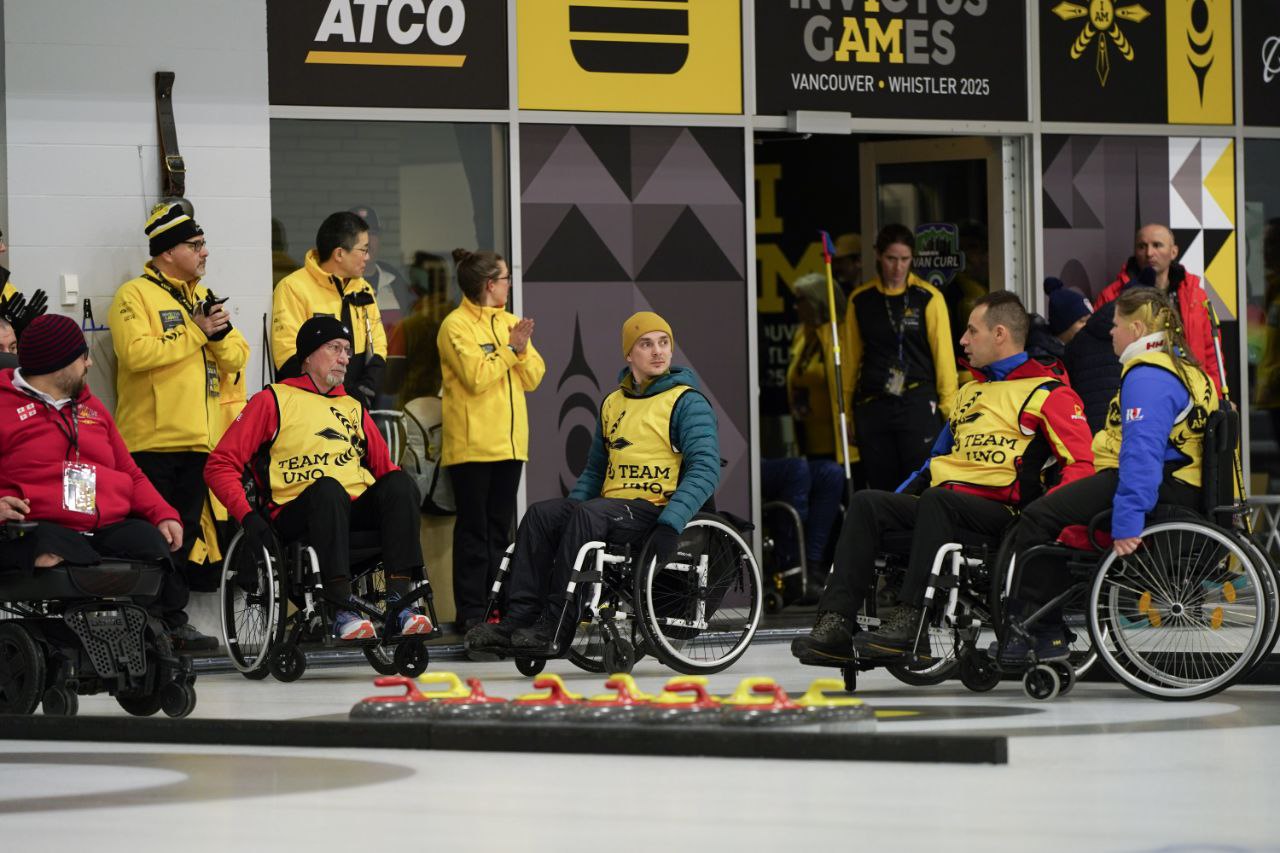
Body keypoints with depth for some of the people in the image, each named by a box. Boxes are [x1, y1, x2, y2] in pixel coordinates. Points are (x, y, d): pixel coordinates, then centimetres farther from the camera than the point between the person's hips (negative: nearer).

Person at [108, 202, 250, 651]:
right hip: (151, 440, -7)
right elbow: (137, 353, -21)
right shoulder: (135, 295, -6)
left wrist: (221, 334, -8)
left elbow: (237, 358, 14)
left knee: (185, 533, 9)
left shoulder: (204, 298, 18)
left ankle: (174, 618, 15)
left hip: (197, 440, 7)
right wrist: (197, 333, -17)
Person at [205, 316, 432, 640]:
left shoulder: (354, 408, 25)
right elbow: (221, 465, 1)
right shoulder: (274, 400, 8)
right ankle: (341, 608, -43)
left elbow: (384, 466, 24)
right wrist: (247, 516, -15)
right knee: (328, 488, -37)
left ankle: (399, 597, -32)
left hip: (356, 511, 5)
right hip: (295, 518, -5)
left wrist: (403, 500, 1)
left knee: (398, 483, -24)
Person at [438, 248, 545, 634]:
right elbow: (476, 377, -17)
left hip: (509, 442, 7)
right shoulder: (455, 326, -6)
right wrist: (511, 349, -13)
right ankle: (471, 612, -4)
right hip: (472, 444, -7)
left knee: (500, 529, 8)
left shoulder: (510, 323, 15)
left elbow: (533, 378, 10)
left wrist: (523, 350, -8)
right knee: (474, 529, -5)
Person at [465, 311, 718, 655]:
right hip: (612, 505, 7)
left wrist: (670, 526, -25)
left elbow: (705, 469, -14)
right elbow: (595, 469, 24)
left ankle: (555, 628, -34)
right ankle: (518, 619, -26)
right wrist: (569, 508, 5)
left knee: (586, 516, -32)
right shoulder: (612, 404, 18)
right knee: (541, 514, -16)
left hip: (655, 509, -7)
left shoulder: (687, 402, -3)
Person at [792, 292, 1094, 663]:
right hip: (945, 501, 7)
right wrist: (895, 502, 20)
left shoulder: (1047, 393, 2)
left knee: (936, 500, -37)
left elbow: (1081, 462, -8)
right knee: (867, 503, -15)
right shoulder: (970, 391, 29)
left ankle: (909, 621, -42)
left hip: (999, 511, -7)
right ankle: (834, 624, -29)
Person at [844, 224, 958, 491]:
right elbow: (851, 358, 15)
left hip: (917, 402, -3)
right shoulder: (861, 300, 9)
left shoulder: (928, 298, 0)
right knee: (881, 487, 4)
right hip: (872, 406, 3)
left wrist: (950, 407, -5)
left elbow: (943, 354, 0)